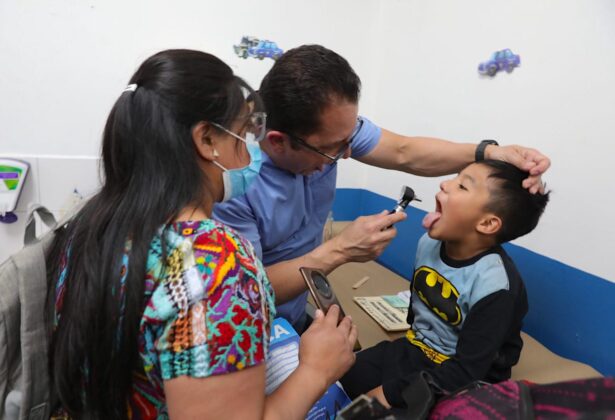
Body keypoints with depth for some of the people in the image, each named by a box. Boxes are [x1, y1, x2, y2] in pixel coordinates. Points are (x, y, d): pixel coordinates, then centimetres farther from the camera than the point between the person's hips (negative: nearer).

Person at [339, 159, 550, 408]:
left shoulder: (493, 284, -28)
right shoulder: (428, 242, -6)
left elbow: (465, 371, -25)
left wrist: (390, 394, -23)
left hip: (462, 383, -6)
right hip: (414, 349, 6)